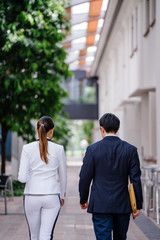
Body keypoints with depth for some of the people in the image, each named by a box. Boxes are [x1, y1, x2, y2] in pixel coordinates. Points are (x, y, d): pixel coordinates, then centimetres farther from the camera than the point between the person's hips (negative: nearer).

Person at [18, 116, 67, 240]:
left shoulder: (28, 148, -4)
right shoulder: (59, 149, -2)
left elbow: (22, 177, -9)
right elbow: (63, 177, 8)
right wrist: (62, 196, 23)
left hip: (32, 197, 1)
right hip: (51, 197, -1)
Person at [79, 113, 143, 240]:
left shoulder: (92, 149, -6)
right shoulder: (130, 150, -2)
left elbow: (85, 178, -3)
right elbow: (136, 179, -2)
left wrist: (83, 200, 11)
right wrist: (138, 205, 4)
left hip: (100, 205, -2)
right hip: (123, 205, 2)